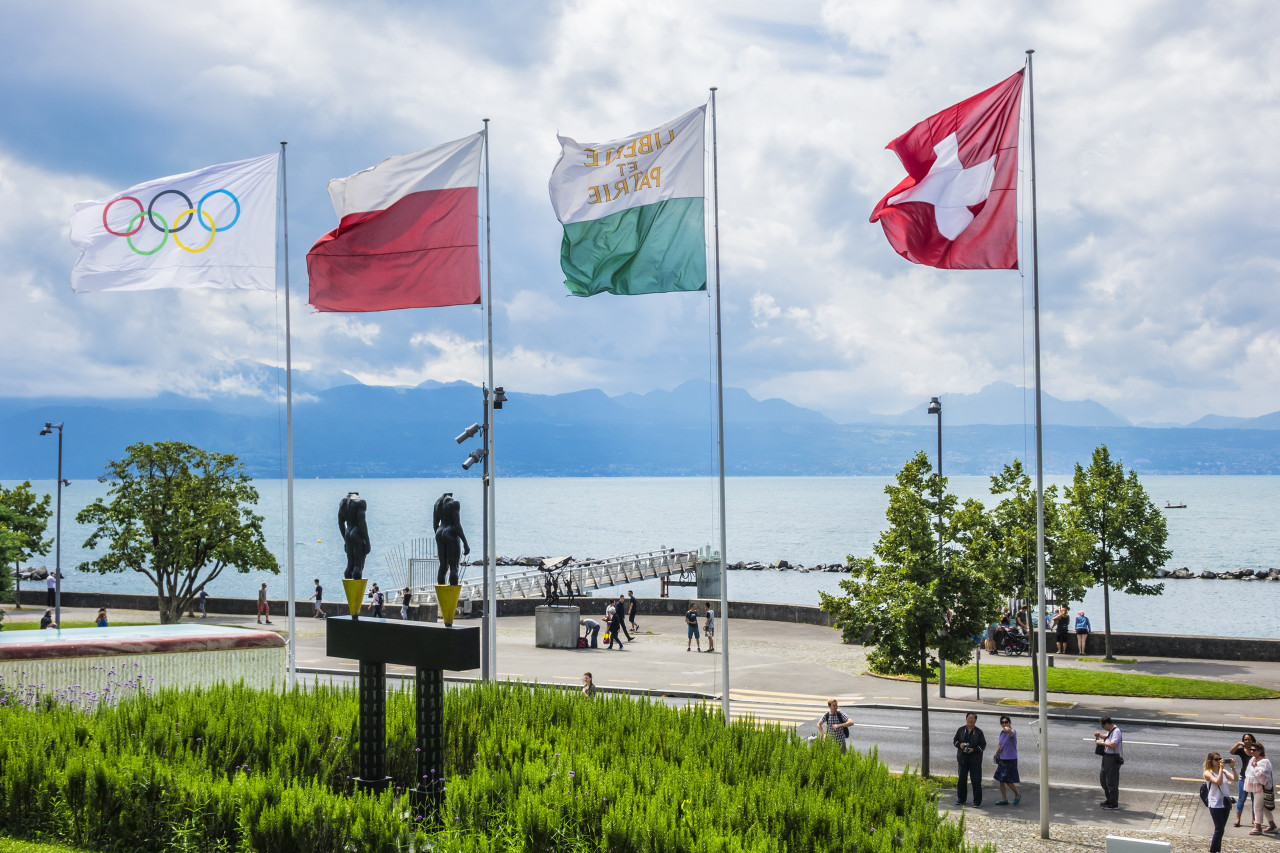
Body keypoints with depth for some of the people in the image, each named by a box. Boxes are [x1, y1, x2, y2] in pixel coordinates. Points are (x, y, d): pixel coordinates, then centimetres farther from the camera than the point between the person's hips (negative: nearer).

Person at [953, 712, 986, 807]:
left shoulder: (979, 732, 1)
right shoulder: (961, 730, 7)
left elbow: (983, 745, 1)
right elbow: (954, 740, 13)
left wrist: (974, 749, -16)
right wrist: (959, 744, -9)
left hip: (975, 759, -2)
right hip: (962, 758, 2)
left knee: (976, 780, -2)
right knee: (962, 779, 7)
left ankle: (977, 801, 5)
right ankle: (961, 799, 19)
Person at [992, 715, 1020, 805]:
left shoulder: (1012, 732, -16)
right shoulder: (1002, 732, 8)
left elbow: (1011, 733, -43)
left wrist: (1008, 730, -67)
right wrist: (998, 749, -1)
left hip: (1011, 760, -8)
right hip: (1002, 759, 8)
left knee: (1008, 780, -5)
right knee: (1001, 780, 9)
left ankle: (1017, 794, 21)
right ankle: (1004, 799, 20)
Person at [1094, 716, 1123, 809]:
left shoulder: (1116, 731, -18)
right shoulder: (1110, 730, 12)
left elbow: (1113, 745, -28)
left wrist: (1102, 743, -16)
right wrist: (1099, 735, 15)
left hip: (1113, 758, -11)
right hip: (1106, 757, 11)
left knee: (1111, 782, -5)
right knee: (1102, 778, 18)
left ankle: (1114, 804, 4)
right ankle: (1109, 800, 29)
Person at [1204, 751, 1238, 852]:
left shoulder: (1224, 771, 9)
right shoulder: (1208, 773, -7)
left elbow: (1235, 779, -5)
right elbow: (1218, 782, -23)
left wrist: (1232, 767, -12)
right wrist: (1221, 768, -21)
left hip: (1225, 804, 6)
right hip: (1215, 805, -6)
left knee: (1220, 829, 11)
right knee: (1219, 829, -8)